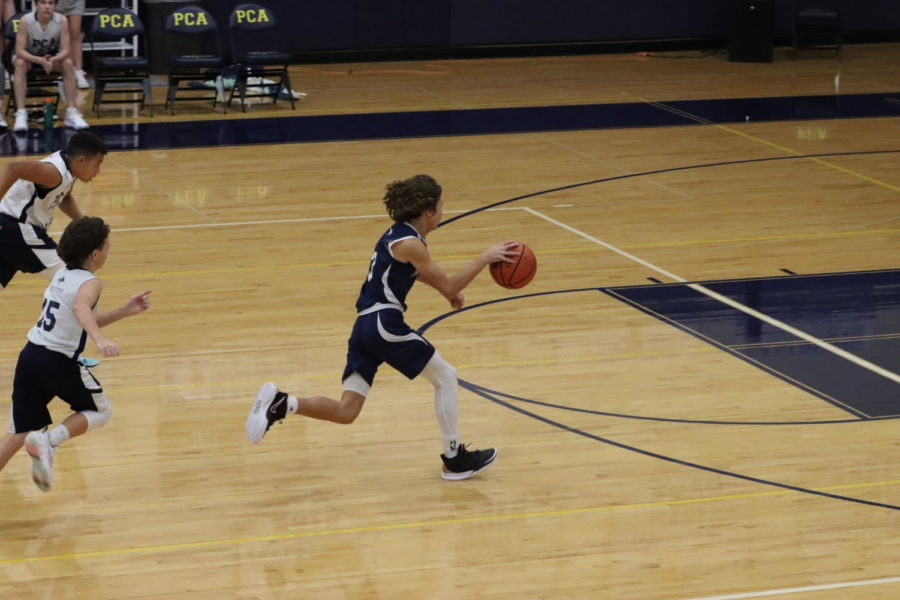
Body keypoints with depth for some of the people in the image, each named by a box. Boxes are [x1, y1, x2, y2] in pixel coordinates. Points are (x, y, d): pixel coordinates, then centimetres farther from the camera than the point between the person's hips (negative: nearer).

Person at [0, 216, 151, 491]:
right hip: (59, 362, -7)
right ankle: (48, 441, -7)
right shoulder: (90, 283, -9)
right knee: (101, 411, 17)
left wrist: (125, 311, 21)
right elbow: (80, 308, -33)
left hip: (29, 356, 7)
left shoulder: (63, 275, 15)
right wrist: (100, 340, -48)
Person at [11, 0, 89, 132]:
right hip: (29, 56, -2)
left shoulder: (62, 21, -24)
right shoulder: (26, 21, -29)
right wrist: (40, 60, -48)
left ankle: (72, 113, -21)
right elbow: (19, 51, -31)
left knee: (68, 63, -27)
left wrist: (53, 60, -45)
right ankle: (21, 113, -36)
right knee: (20, 63, -34)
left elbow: (66, 50, -23)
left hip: (52, 57, 2)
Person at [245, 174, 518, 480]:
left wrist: (450, 291, 25)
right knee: (445, 376, 10)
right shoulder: (410, 243, -11)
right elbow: (449, 287, -9)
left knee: (345, 412, 5)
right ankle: (455, 460, 14)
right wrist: (485, 258, -3)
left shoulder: (397, 233, 16)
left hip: (363, 327, 9)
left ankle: (281, 404, -13)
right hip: (385, 325, -9)